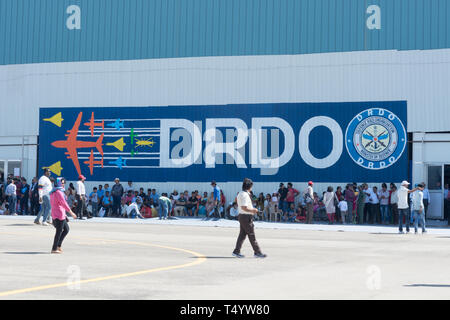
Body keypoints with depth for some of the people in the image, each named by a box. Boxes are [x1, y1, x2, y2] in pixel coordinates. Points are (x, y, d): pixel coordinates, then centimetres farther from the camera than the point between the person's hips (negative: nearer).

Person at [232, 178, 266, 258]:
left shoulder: (240, 194, 13)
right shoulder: (245, 195, -19)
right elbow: (244, 207, -26)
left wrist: (252, 210, 19)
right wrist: (253, 210, -15)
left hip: (241, 216, 10)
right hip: (246, 217, -10)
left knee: (242, 234, 12)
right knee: (252, 236, -3)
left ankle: (236, 251, 12)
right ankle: (257, 252, 4)